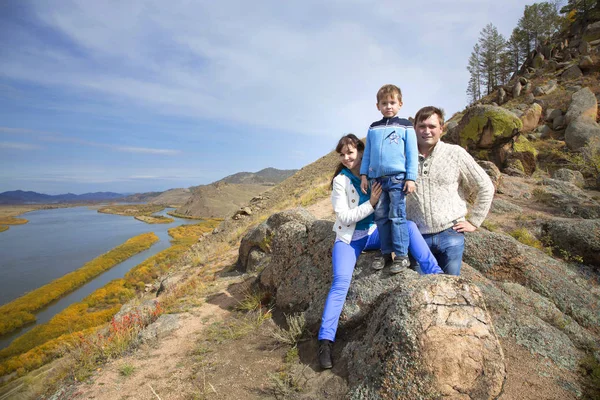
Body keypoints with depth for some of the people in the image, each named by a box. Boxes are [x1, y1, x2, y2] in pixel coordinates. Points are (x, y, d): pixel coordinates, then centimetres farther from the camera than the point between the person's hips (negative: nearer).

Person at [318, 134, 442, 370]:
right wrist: (371, 203, -23)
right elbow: (344, 217, -14)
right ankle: (325, 340, -16)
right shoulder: (340, 180, -7)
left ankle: (435, 275, -19)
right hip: (349, 239, -3)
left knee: (409, 226, -21)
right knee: (341, 282, -22)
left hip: (374, 234, 3)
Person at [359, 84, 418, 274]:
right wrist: (364, 175, 8)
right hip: (378, 179, 4)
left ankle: (402, 255, 4)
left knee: (397, 216, -5)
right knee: (380, 217, 6)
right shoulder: (373, 128, 14)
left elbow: (412, 154, 1)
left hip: (397, 178, -4)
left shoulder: (405, 127, 4)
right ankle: (386, 253, 17)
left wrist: (411, 178, -6)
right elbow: (367, 153, 16)